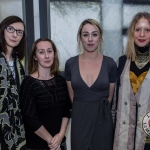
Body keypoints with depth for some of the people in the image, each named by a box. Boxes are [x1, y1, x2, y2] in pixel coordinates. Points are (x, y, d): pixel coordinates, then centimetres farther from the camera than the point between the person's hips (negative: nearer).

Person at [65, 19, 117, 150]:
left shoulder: (110, 64, -6)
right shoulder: (70, 63, -3)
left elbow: (110, 96, 5)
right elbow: (72, 95, 6)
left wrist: (99, 110, 11)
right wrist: (82, 109, 10)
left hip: (102, 120, 0)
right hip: (79, 119, 1)